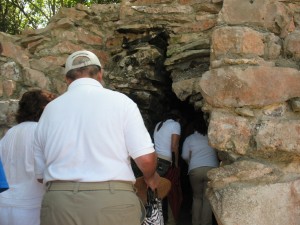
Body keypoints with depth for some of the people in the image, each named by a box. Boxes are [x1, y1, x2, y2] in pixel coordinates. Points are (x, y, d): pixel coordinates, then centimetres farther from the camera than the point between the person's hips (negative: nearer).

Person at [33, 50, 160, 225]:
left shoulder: (50, 109, 10)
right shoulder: (120, 101, 0)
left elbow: (40, 173, 15)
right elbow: (145, 158, -6)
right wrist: (151, 177, 16)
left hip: (58, 203, 3)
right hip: (112, 201, -2)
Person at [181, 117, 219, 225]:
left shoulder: (189, 138, 10)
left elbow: (185, 156, 7)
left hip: (195, 170, 0)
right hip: (212, 169, 0)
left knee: (197, 197, 14)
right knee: (207, 198, 3)